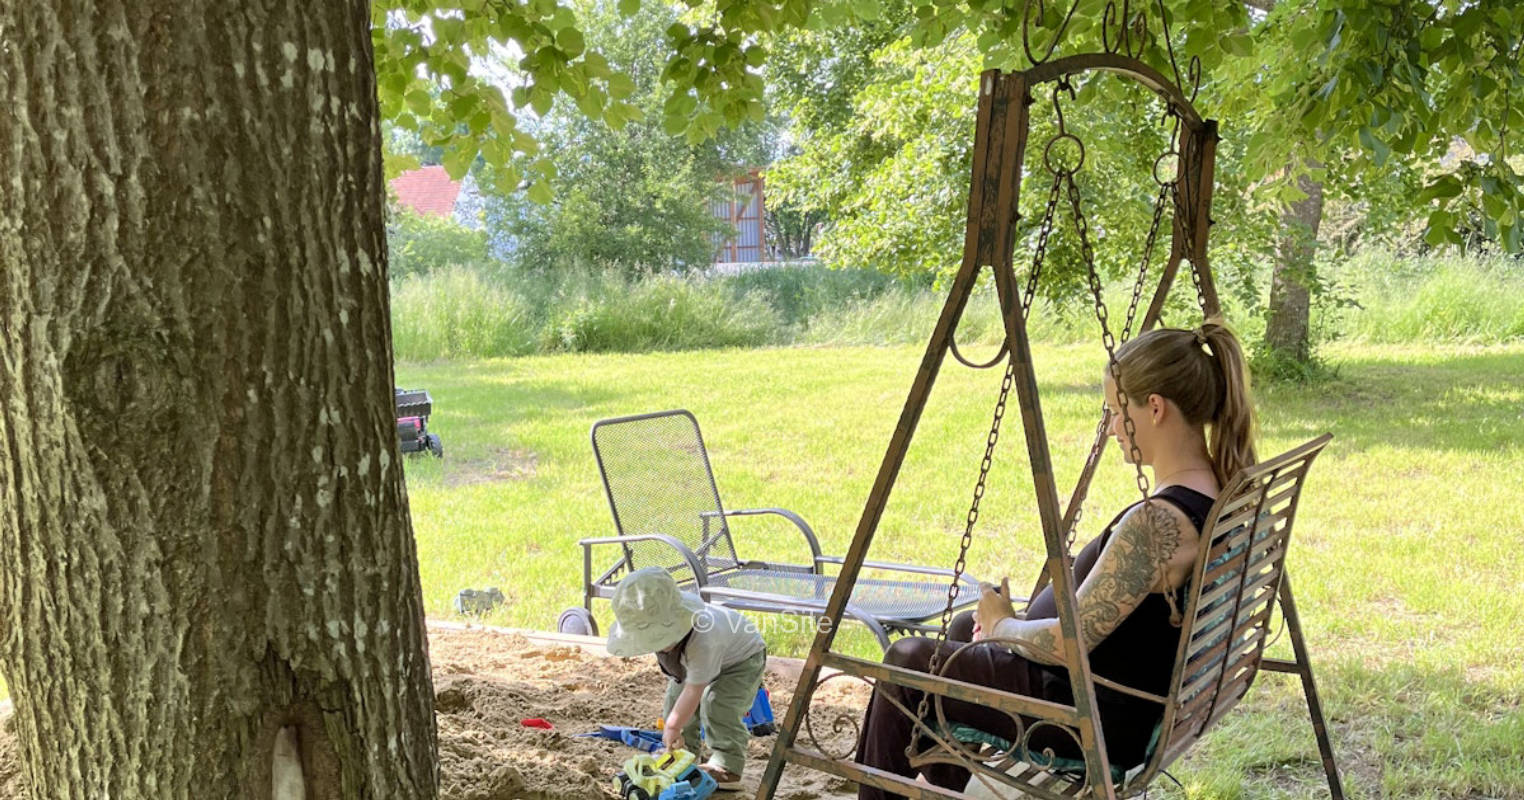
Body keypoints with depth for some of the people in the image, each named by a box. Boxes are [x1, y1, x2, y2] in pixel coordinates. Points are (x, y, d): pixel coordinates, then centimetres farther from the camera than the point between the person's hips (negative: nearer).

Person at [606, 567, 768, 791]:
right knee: (675, 698, 1)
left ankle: (727, 768, -19)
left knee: (717, 703, -27)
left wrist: (673, 726, -28)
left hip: (742, 657, -8)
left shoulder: (703, 641, -49)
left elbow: (694, 690, -38)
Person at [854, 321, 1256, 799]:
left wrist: (1002, 625, -6)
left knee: (906, 662, 6)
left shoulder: (1158, 521, -30)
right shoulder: (1225, 492, -1)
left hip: (1100, 723, -9)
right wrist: (1013, 621, 7)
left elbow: (1068, 643, -26)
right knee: (963, 626, 26)